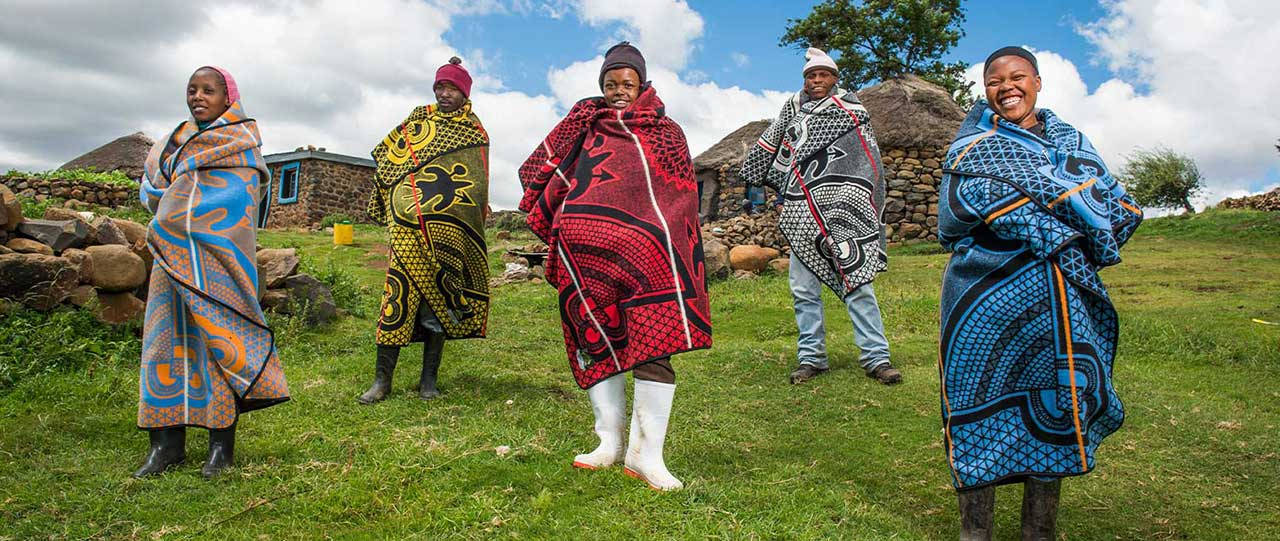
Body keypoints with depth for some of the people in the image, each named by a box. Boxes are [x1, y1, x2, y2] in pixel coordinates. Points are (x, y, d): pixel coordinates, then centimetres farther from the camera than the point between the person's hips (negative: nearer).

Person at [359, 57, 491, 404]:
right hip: (409, 225, 1)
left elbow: (477, 187, 7)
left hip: (449, 231, -1)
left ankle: (429, 378, 9)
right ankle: (382, 378, -1)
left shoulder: (475, 134, 12)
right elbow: (387, 160, 20)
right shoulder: (418, 120, 16)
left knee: (439, 297, 1)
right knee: (399, 292, -7)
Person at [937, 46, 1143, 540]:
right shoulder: (974, 146, 6)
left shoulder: (1071, 140, 17)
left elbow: (1120, 207, 8)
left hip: (1062, 303, 4)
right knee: (984, 404, -2)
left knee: (1054, 408, 7)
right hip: (988, 298, -4)